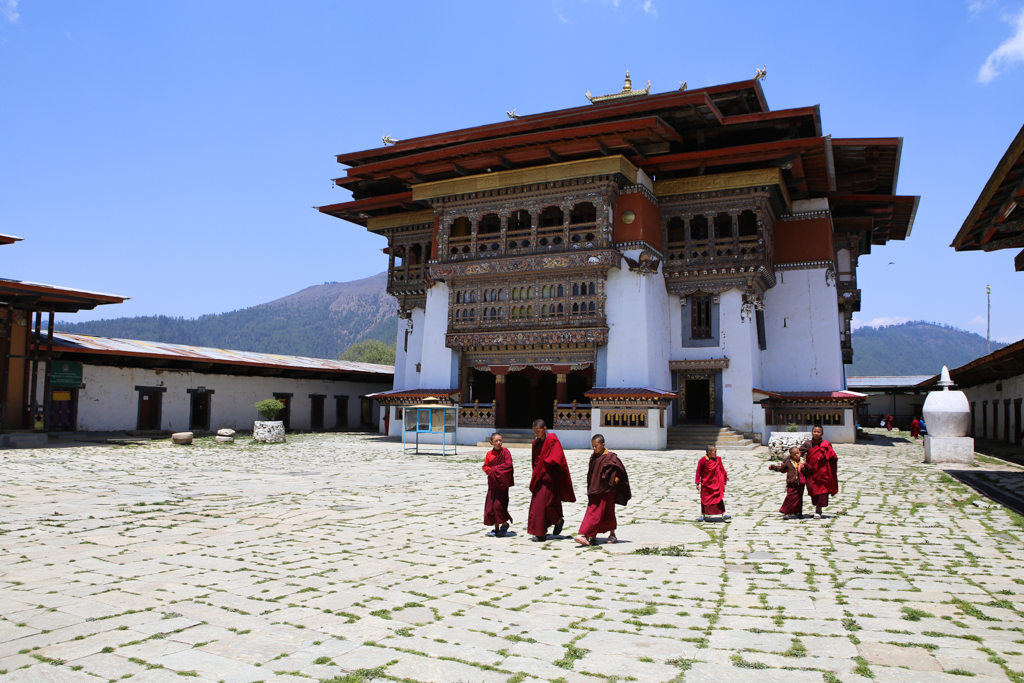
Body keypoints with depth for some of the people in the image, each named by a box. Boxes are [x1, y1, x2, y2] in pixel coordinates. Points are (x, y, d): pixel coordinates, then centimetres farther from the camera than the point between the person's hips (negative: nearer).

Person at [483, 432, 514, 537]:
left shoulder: (505, 452, -6)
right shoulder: (489, 454, 6)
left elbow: (508, 464, -17)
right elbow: (485, 466, 11)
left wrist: (495, 469, -14)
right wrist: (490, 470, -10)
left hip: (502, 482, -5)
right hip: (492, 482, 5)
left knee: (499, 504, -11)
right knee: (490, 506, 5)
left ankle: (505, 524, 12)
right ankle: (496, 528, 18)